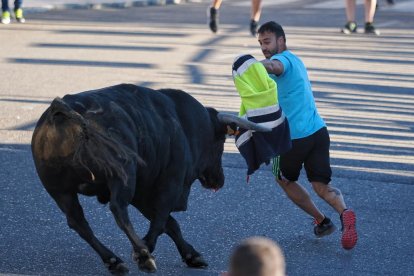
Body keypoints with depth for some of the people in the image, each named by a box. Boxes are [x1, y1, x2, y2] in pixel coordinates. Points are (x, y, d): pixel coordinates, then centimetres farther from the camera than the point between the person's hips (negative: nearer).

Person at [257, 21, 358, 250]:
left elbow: (275, 66, -38)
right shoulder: (295, 61, 21)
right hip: (318, 131, 8)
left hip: (293, 137, -8)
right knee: (322, 186, 3)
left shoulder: (283, 59, -11)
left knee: (285, 180, 18)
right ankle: (344, 212, -27)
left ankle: (321, 221, 20)